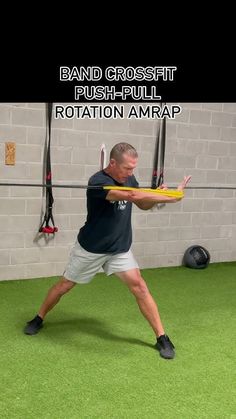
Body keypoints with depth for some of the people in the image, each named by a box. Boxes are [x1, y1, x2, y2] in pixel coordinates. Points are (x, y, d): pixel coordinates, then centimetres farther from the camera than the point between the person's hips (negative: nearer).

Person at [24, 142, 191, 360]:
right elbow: (132, 196, -41)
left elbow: (144, 204, 8)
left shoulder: (128, 178, -5)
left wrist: (157, 195, -14)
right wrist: (172, 197, -39)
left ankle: (162, 337, 1)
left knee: (139, 286, -9)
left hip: (120, 248, 4)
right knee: (65, 285, 12)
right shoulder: (98, 182, -28)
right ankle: (39, 319, 37)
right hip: (91, 249, -4)